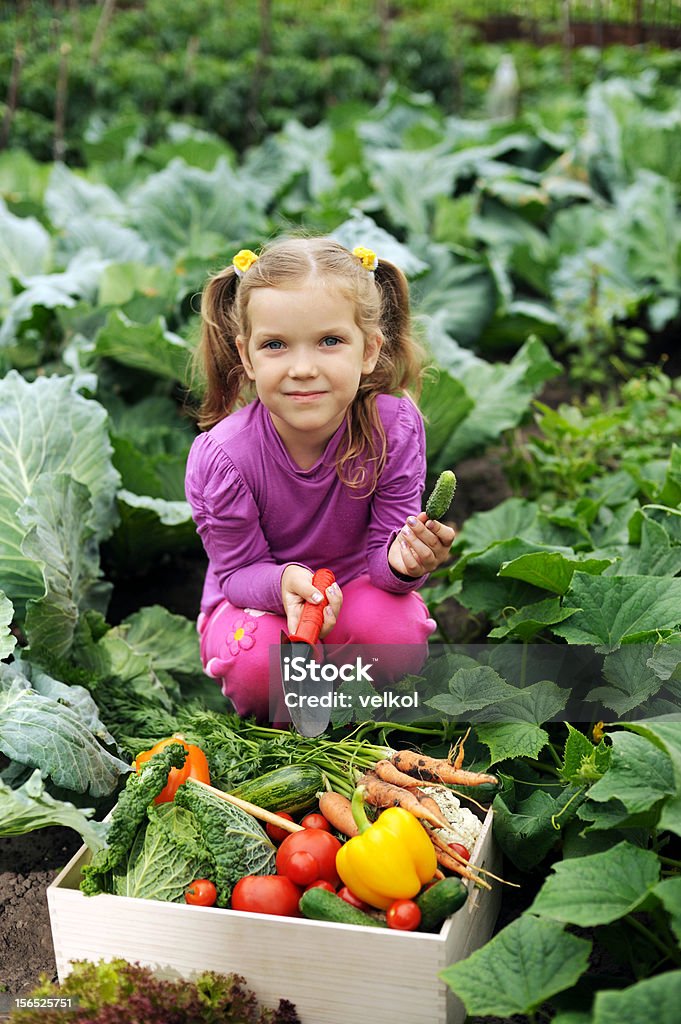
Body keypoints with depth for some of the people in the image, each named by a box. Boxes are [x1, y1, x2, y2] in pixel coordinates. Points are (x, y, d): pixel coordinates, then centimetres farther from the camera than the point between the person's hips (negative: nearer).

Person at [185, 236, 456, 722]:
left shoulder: (395, 428, -23)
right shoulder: (221, 456, -25)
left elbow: (382, 548, -16)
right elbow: (239, 570, -15)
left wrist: (402, 560, -42)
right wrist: (285, 582, -39)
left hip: (353, 588, 2)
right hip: (256, 596, -1)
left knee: (397, 629, -30)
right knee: (257, 662, -33)